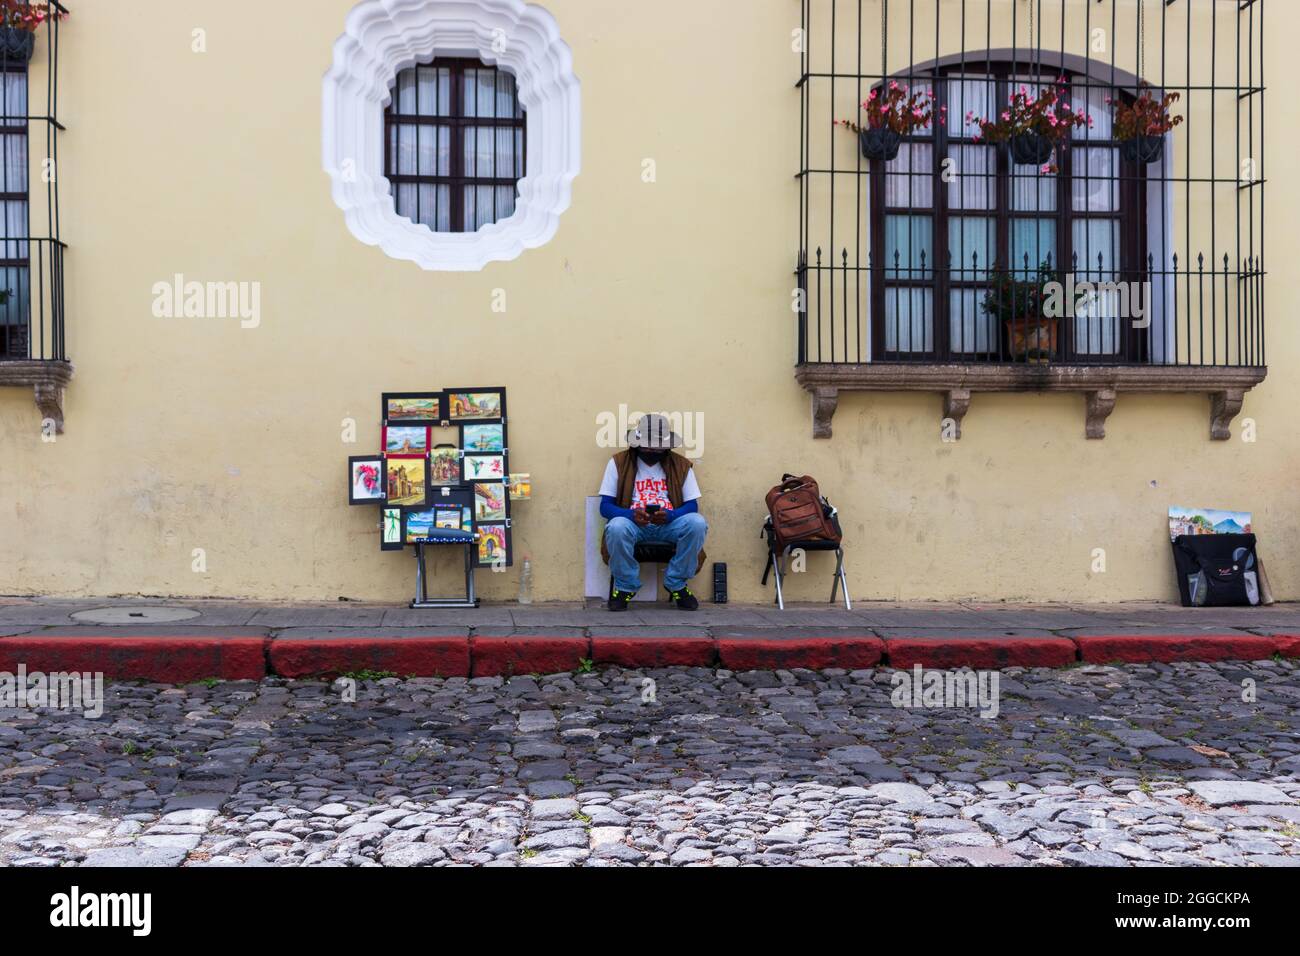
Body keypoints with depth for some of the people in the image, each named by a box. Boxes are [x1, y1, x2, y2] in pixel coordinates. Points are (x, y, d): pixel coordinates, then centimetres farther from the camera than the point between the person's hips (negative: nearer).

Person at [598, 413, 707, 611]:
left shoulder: (681, 465, 7)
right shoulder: (619, 463, 2)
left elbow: (692, 505, 1)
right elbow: (605, 506, -2)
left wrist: (669, 515, -22)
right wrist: (631, 514, -24)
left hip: (669, 524, 1)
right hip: (632, 522, -1)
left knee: (697, 522, -29)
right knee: (617, 527, -36)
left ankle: (676, 583, -9)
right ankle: (626, 586, -10)